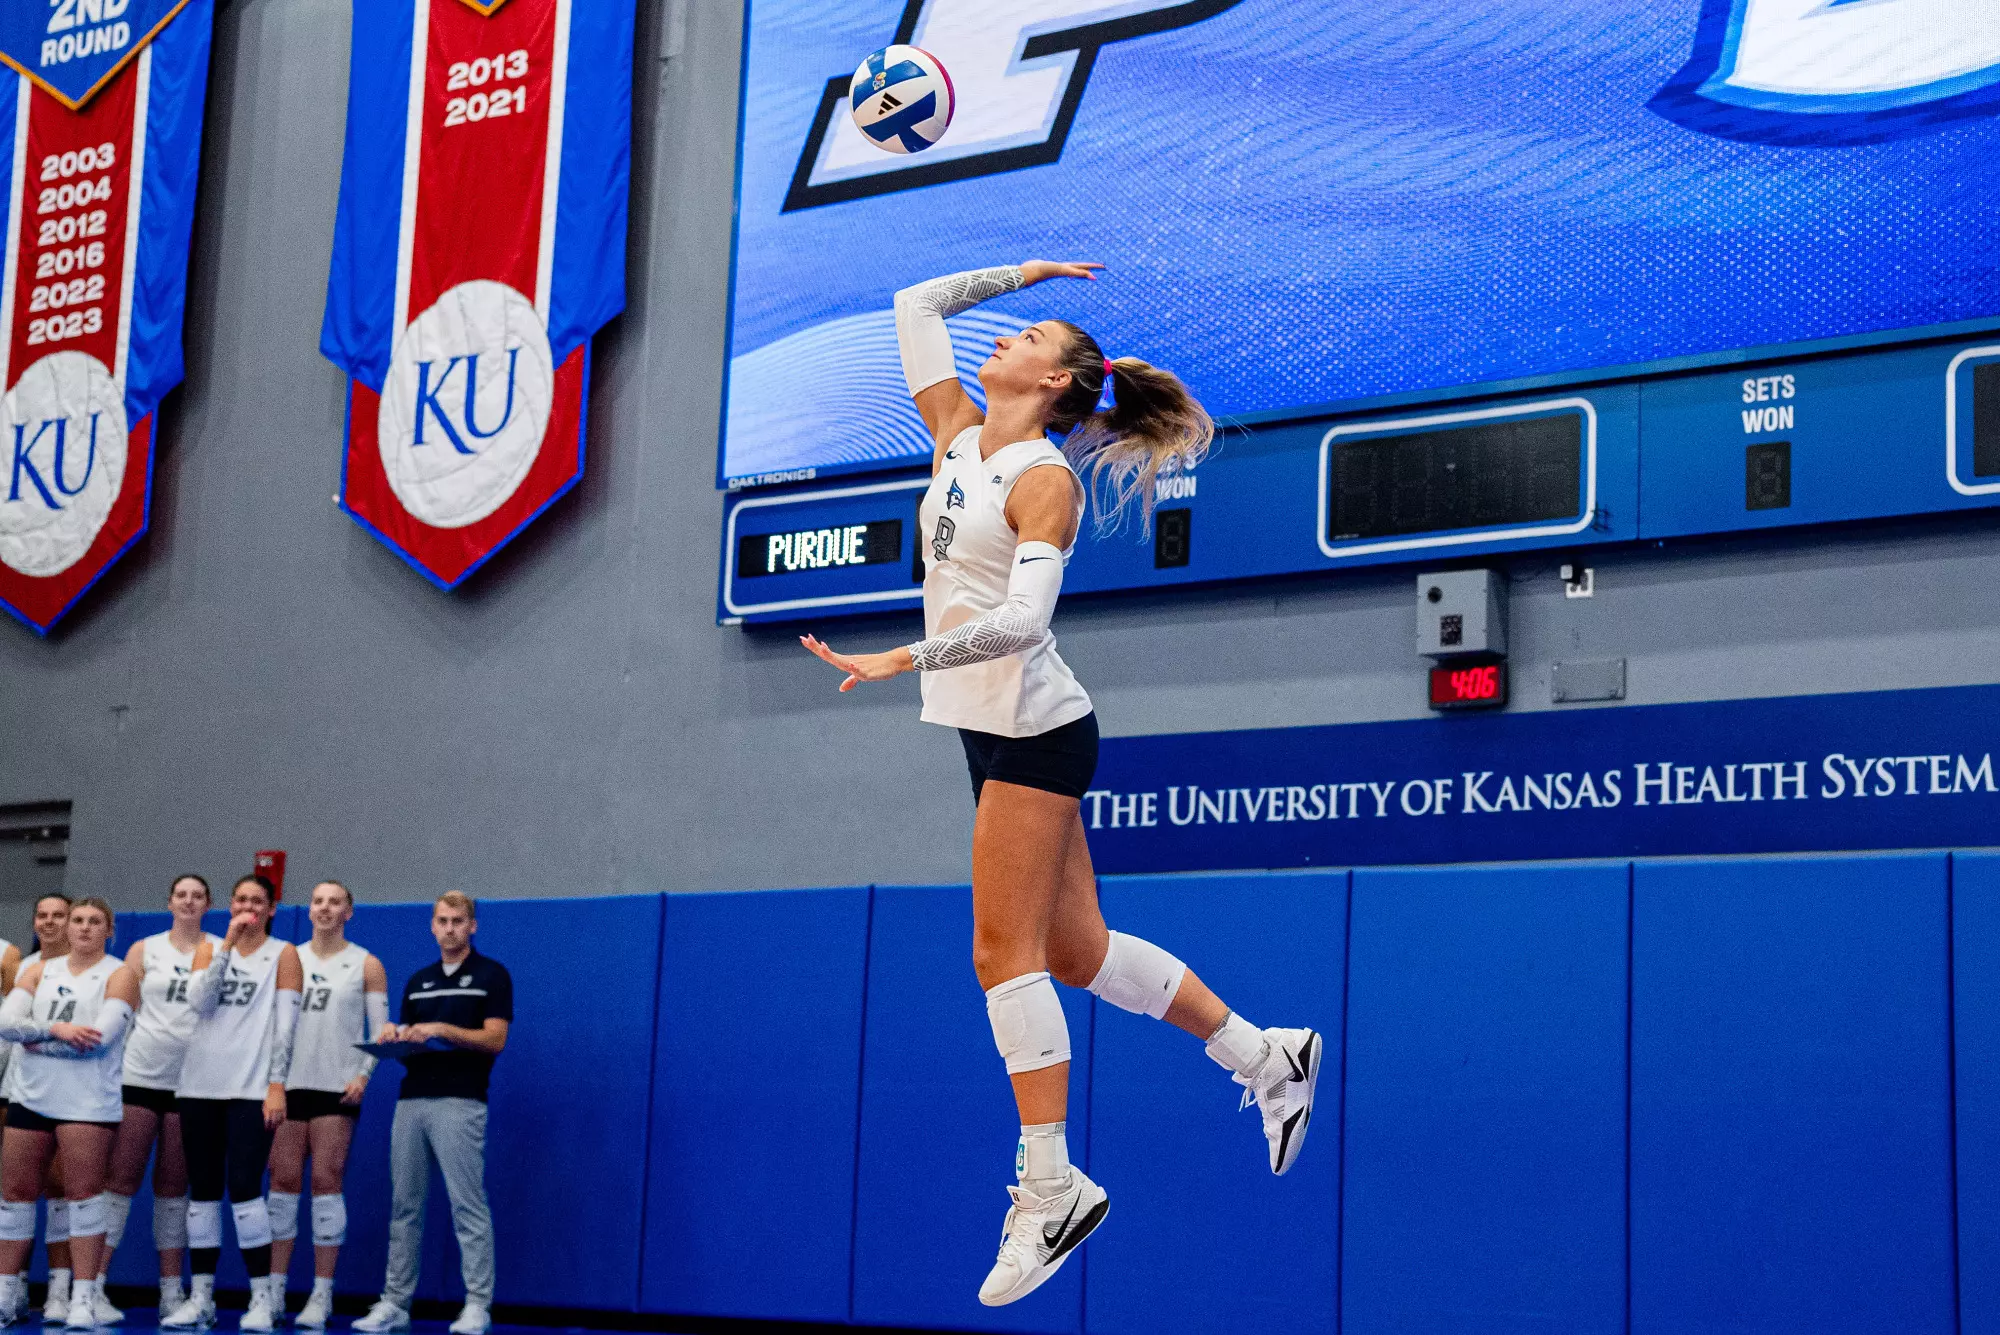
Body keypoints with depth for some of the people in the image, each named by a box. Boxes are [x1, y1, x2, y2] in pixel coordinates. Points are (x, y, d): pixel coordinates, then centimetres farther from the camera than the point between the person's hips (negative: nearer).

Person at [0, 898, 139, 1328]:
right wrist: (55, 1028, -16)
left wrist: (37, 1041, -9)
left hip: (87, 1103, -5)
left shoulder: (119, 975, 0)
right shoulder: (40, 970, 13)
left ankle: (84, 1298, -2)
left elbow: (101, 1035, -15)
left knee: (84, 1194, -6)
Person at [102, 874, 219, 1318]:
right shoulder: (144, 950, 8)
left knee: (173, 1185, 6)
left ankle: (171, 1289, 9)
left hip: (192, 1079, 0)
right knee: (121, 1179, -5)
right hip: (140, 1075, 0)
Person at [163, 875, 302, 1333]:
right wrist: (228, 943, -12)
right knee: (202, 1190, 5)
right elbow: (199, 1000, -6)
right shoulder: (208, 948, 12)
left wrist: (277, 1086, -12)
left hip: (251, 1087, -4)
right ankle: (200, 1298, 11)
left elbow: (286, 1025, -4)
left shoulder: (283, 954, 3)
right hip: (200, 1084, 4)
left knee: (244, 1187, -12)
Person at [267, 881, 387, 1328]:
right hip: (289, 1084, 3)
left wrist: (363, 1075, -11)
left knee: (326, 1183, -5)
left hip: (337, 1088, -3)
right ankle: (275, 1289, 5)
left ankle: (321, 1295, -1)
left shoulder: (366, 965, 4)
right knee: (283, 1181, 0)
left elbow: (380, 1030, 1)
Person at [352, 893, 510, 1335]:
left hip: (459, 1102, -6)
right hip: (410, 1100, 6)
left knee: (467, 1205, -7)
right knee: (404, 1206, 6)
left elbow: (495, 1039, -8)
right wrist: (395, 1036, -2)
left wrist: (442, 1030, -18)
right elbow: (406, 1042, 21)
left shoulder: (491, 975, 1)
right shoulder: (418, 981, 19)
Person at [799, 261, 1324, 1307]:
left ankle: (1050, 1188, -6)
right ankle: (1266, 1057, 21)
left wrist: (905, 659, -29)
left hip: (1034, 730, -8)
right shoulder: (958, 435, 11)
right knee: (1079, 952, 10)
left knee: (1006, 953, -10)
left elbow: (1019, 620, -24)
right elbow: (917, 305, 20)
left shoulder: (1046, 483, -12)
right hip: (993, 731, 8)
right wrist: (1020, 272, 23)